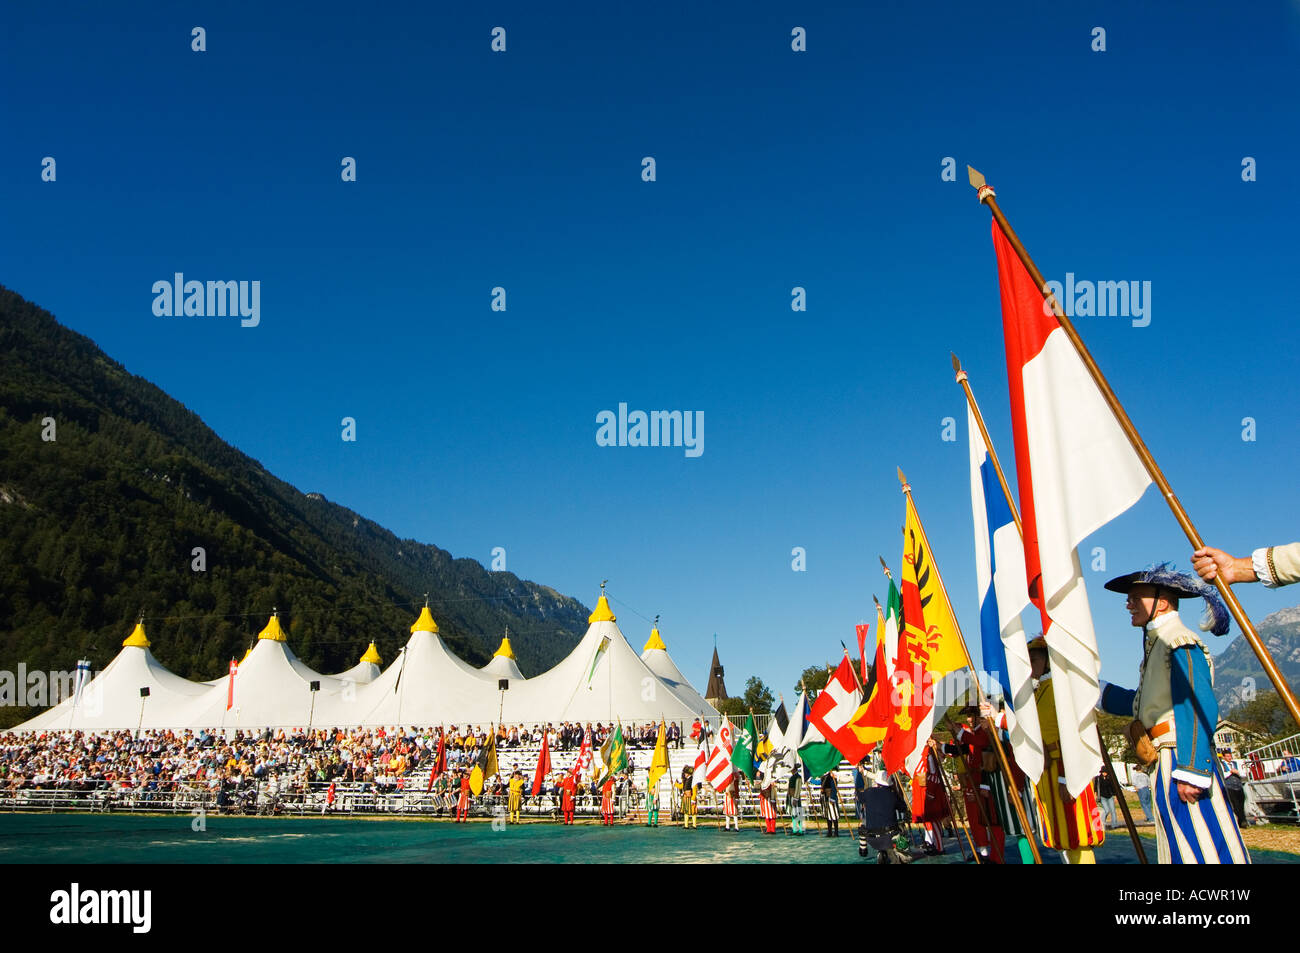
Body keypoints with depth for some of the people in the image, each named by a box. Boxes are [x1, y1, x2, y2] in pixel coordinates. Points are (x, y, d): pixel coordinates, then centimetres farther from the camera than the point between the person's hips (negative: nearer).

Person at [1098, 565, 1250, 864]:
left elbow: (1200, 707, -21)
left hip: (1182, 759, -10)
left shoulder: (1179, 641, -11)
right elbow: (1141, 704, 27)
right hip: (1165, 765, 10)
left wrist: (1191, 770, -25)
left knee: (1202, 846, -8)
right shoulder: (1157, 643, 19)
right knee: (1181, 849, 11)